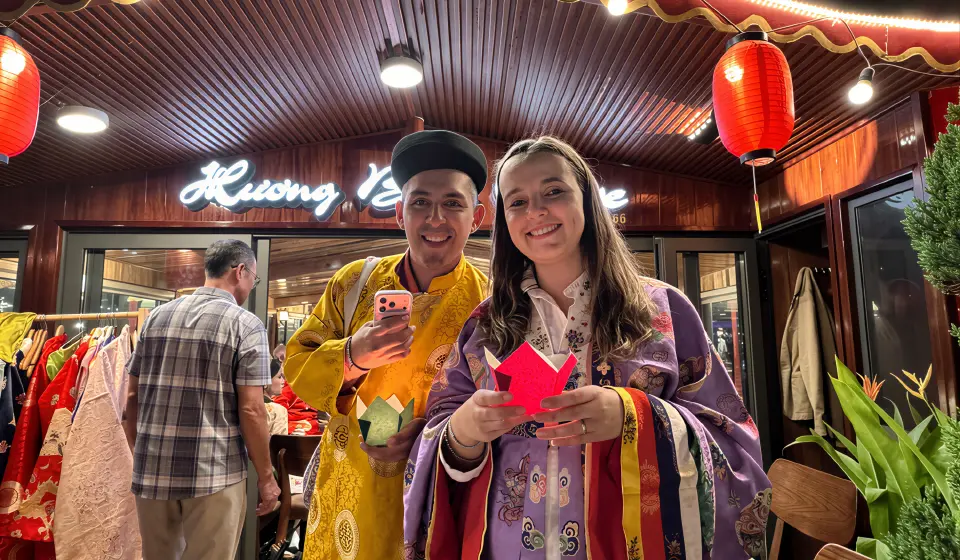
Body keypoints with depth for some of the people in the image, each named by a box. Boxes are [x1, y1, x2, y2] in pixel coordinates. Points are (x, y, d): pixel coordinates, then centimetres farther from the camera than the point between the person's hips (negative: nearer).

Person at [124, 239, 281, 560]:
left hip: (152, 471, 6)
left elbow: (132, 396, 10)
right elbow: (251, 410, -13)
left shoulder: (158, 316, 8)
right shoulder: (246, 324, -9)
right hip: (214, 474, -5)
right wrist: (265, 476, -3)